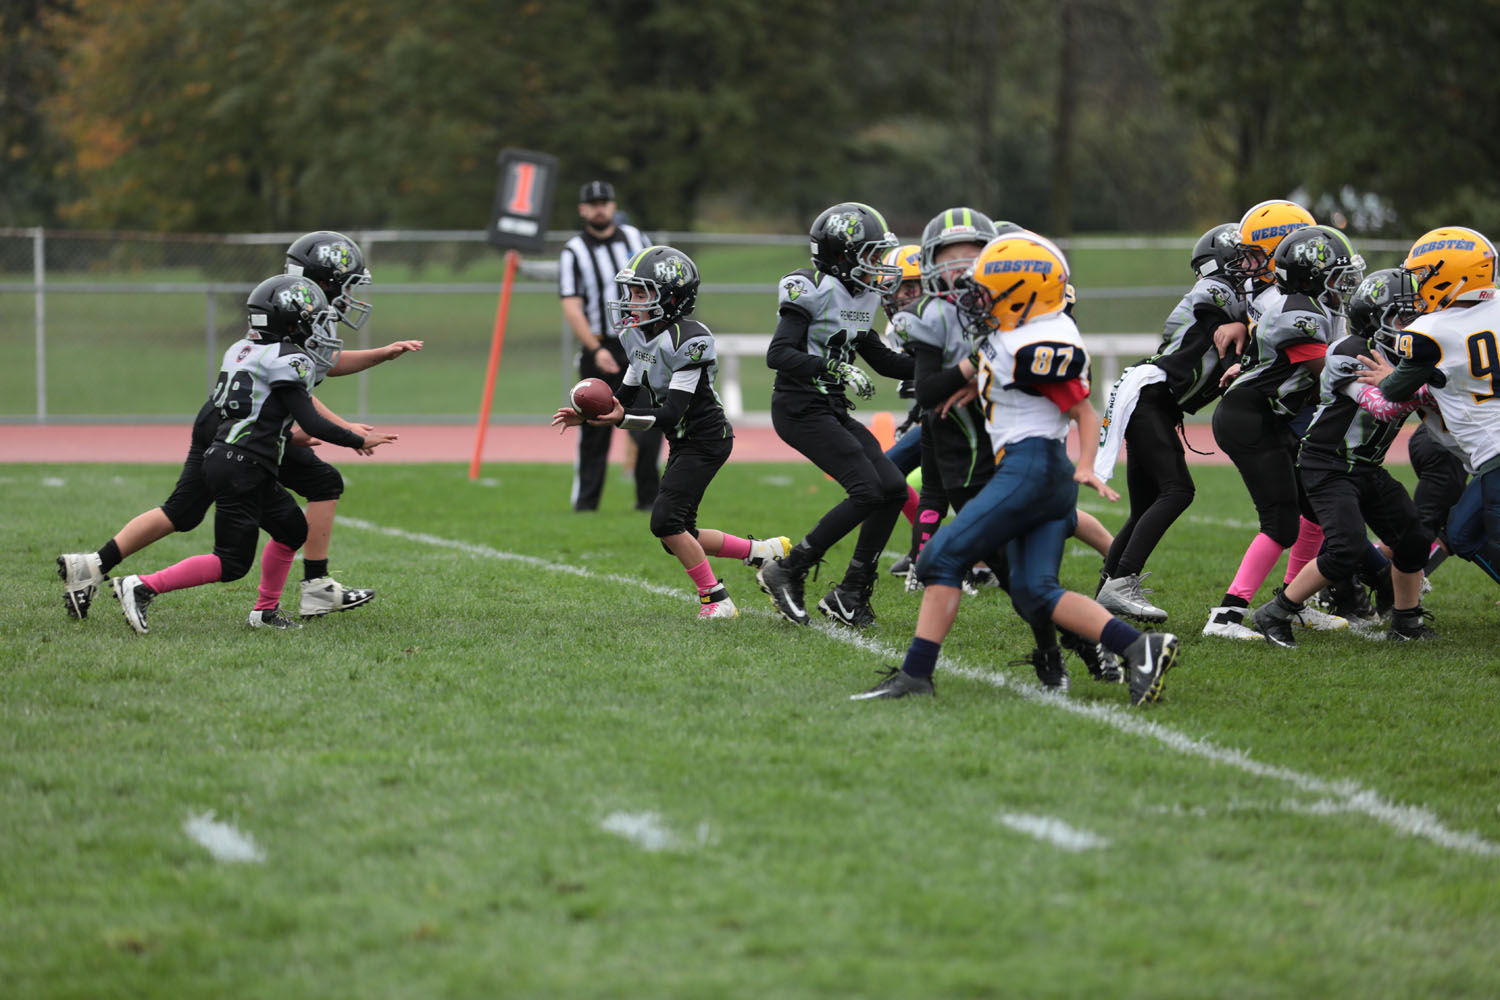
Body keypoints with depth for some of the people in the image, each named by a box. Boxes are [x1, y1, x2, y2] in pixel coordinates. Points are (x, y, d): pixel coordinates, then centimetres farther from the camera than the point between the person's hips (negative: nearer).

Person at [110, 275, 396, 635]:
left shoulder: (242, 350, 14)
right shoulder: (288, 360, -12)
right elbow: (311, 421, -15)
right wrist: (360, 441, -4)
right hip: (240, 469, -10)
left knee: (292, 529, 21)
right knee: (231, 563, -6)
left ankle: (266, 611, 26)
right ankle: (142, 587, -10)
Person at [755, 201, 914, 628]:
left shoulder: (863, 296, 13)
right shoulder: (813, 290, -15)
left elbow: (881, 359, 23)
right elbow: (778, 354, -22)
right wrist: (835, 369, -31)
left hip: (832, 409, 9)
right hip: (800, 408, -9)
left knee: (893, 489, 0)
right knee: (867, 490, -17)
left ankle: (849, 596, 7)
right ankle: (785, 572, -6)